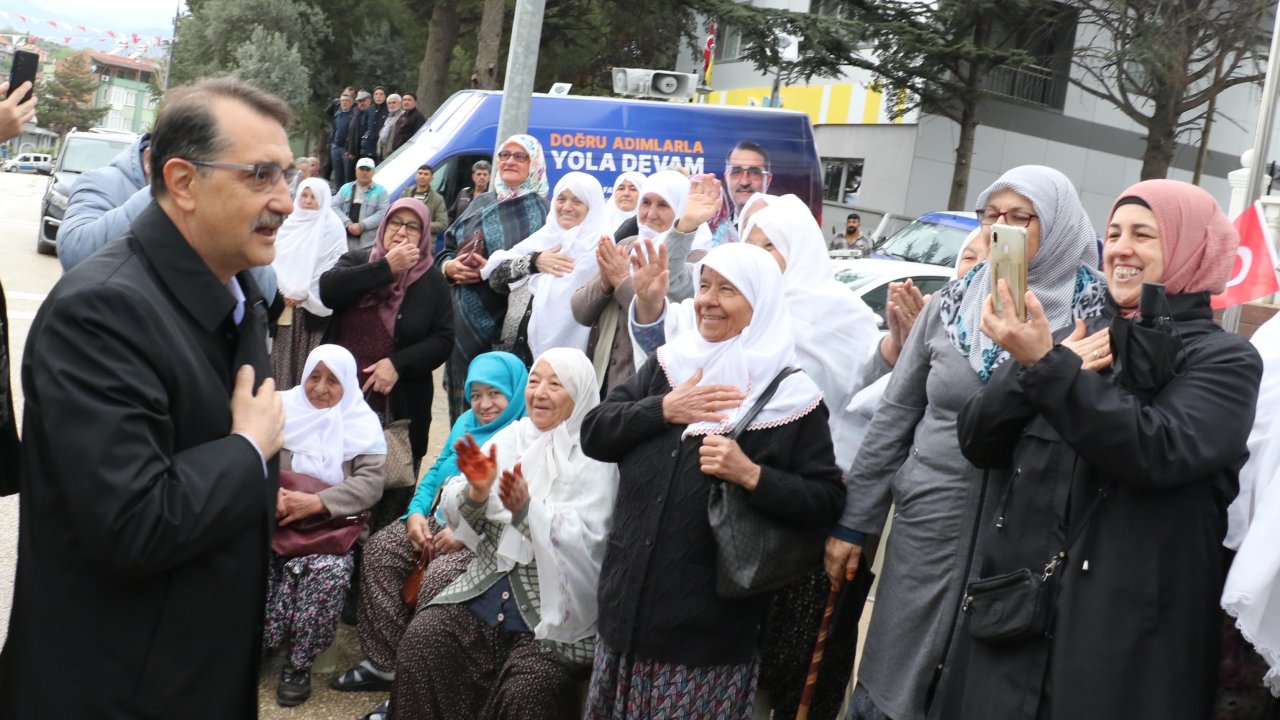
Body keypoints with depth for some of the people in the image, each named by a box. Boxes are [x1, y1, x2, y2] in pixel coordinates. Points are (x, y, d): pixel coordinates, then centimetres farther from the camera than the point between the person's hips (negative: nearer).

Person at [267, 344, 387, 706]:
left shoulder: (363, 424, 3)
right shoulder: (281, 409, 8)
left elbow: (371, 483, -9)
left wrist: (316, 502, -22)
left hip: (333, 526, -1)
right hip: (275, 520, 2)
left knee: (329, 571, -30)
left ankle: (299, 664, -11)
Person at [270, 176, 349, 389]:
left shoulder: (332, 225, -3)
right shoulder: (290, 223, 12)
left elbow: (334, 264, -9)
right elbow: (276, 258, 13)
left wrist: (304, 293, -10)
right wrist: (284, 291, 0)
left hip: (313, 305, -4)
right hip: (285, 301, 5)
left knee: (310, 356, -5)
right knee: (284, 352, 4)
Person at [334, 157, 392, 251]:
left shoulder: (381, 191, 5)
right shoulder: (345, 188, 16)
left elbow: (382, 213, -7)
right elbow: (335, 207, 7)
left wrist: (361, 226, -15)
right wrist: (348, 224, -10)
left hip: (367, 242, -3)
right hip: (345, 238, 3)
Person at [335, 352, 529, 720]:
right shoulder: (466, 422, 17)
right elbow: (436, 472, 18)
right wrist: (417, 512, -1)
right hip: (439, 522, 8)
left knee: (439, 578, -30)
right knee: (379, 550, -12)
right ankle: (385, 663, -5)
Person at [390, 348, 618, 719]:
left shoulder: (596, 460, -4)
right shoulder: (510, 437, 9)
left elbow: (586, 541, -16)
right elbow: (460, 518, 6)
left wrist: (527, 510, -31)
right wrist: (476, 491, -16)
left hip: (552, 607, -4)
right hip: (487, 589, 4)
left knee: (526, 690, -26)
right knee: (420, 640, -18)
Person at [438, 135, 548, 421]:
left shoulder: (541, 210, -2)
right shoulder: (481, 203, 15)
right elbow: (447, 248, 18)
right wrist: (449, 266, -5)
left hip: (509, 325, -5)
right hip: (464, 322, 5)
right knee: (463, 401, 9)